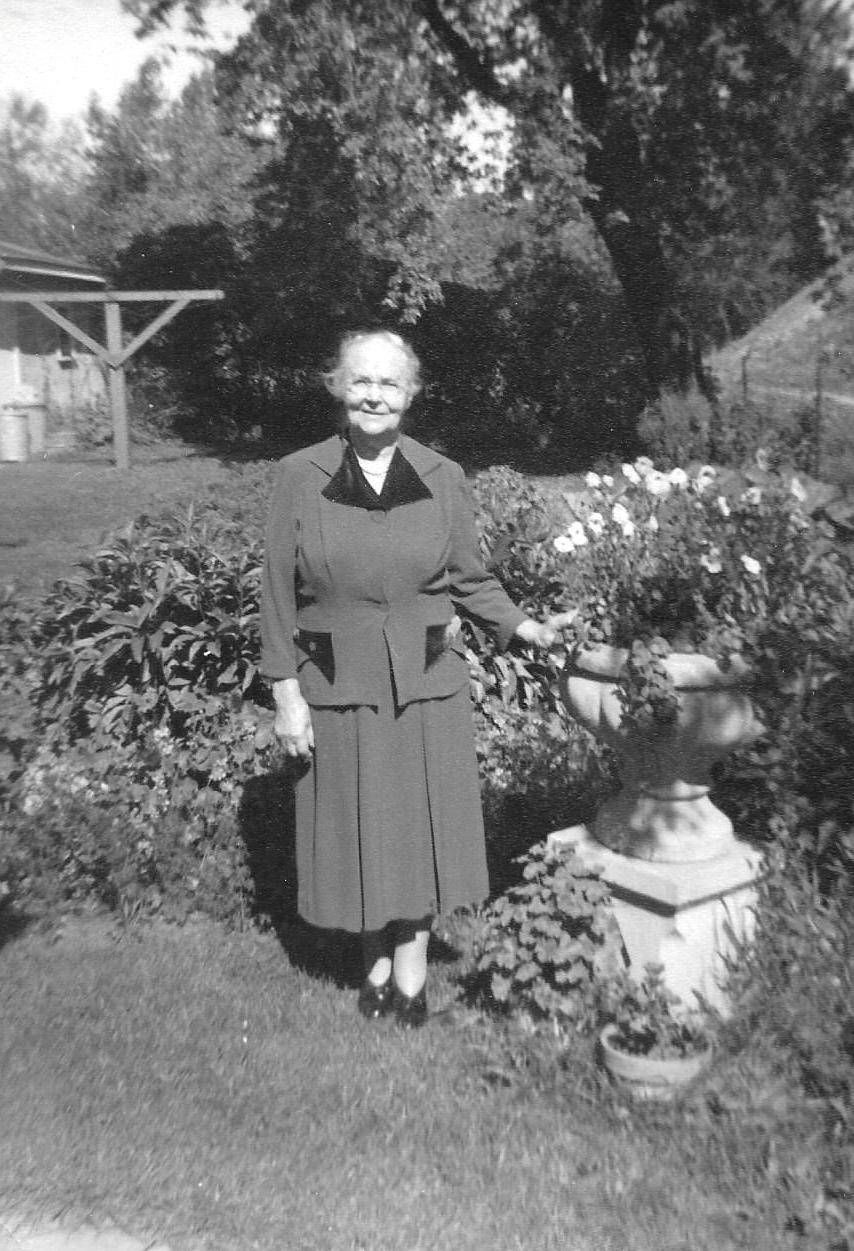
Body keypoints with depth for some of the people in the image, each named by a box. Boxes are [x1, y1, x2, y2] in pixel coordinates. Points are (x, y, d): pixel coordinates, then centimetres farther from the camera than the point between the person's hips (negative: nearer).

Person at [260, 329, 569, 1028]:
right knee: (358, 828, 11)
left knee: (421, 824, 9)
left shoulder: (443, 479, -1)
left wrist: (524, 626, -8)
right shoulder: (301, 477, -4)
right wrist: (285, 693, -5)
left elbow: (471, 581, 6)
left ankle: (411, 970, 29)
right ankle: (377, 961, 33)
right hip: (336, 685, 0)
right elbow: (279, 593, -2)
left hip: (426, 682, 1)